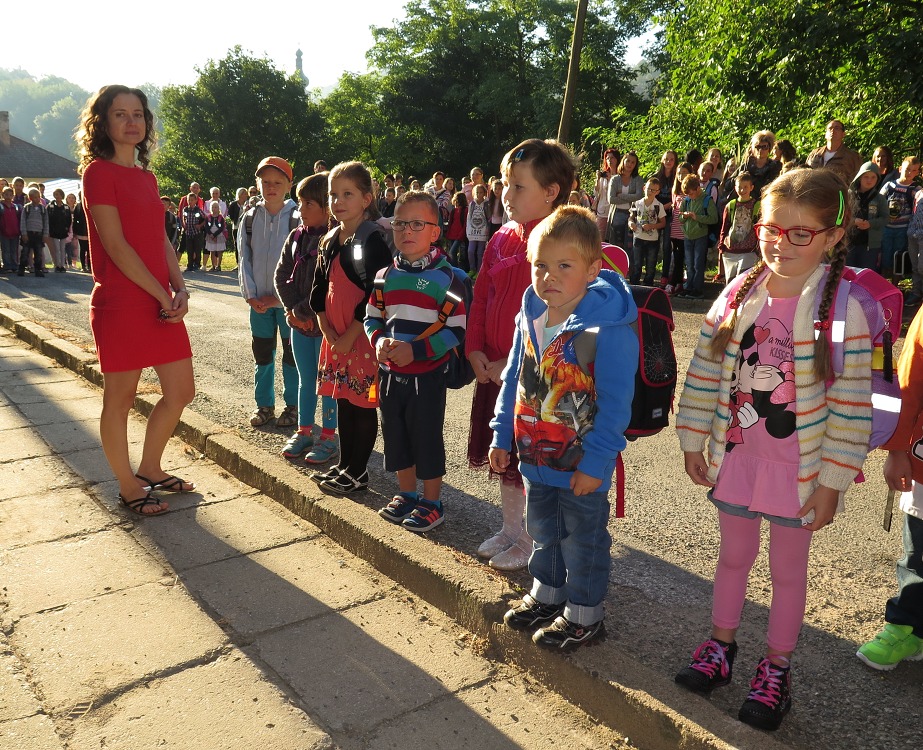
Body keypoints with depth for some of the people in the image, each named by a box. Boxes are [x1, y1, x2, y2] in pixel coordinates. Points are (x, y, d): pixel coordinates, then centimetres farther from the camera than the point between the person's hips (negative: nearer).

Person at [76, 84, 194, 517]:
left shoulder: (146, 177, 15)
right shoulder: (98, 171, -8)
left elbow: (161, 239, 13)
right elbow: (115, 245, -15)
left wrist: (180, 289, -4)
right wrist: (163, 296, -15)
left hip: (162, 303, 8)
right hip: (120, 303, -8)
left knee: (181, 392, 12)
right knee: (120, 398, 6)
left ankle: (150, 470, 31)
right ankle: (128, 488, 21)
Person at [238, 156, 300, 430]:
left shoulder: (296, 219, -6)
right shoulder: (249, 218, 5)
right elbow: (244, 259, 4)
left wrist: (278, 297, -14)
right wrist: (251, 295, -7)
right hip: (259, 300, 4)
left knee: (291, 353, 6)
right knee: (262, 353, 12)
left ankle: (292, 405, 17)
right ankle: (264, 404, 24)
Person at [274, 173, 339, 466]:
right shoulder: (296, 237, 7)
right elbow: (282, 276, 6)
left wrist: (304, 312, -16)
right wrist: (293, 310, -6)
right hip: (298, 321, 6)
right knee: (305, 379, 16)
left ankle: (328, 436, 15)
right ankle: (304, 431, 27)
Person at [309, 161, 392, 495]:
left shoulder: (373, 239, -12)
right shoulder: (330, 239, 12)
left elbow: (376, 294, -18)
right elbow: (319, 288, 13)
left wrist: (350, 336, -16)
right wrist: (327, 331, 0)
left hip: (363, 336, -8)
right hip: (336, 336, 8)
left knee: (363, 404, 2)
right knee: (343, 400, 16)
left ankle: (358, 472, 13)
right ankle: (344, 464, 28)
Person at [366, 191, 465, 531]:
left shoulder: (445, 277, -11)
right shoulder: (385, 277, 6)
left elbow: (456, 330, -14)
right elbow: (372, 318, 14)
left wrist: (416, 350, -22)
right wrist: (379, 340, -8)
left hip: (427, 375, -6)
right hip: (389, 373, 6)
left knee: (427, 438, 5)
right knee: (395, 436, 15)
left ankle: (432, 503, 21)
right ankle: (406, 494, 33)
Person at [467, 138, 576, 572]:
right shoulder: (502, 239, 8)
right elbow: (481, 297, 13)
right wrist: (475, 349, 2)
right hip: (494, 370, 8)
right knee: (505, 455, 19)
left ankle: (531, 542, 24)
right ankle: (510, 531, 37)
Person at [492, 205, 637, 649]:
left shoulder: (609, 326, -22)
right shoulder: (530, 318, 0)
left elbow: (615, 403, -20)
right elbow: (513, 380, 10)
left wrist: (596, 460, -20)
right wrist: (502, 436, 10)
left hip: (581, 464, -7)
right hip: (536, 458, 7)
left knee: (583, 539, 11)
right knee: (543, 530, 24)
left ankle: (583, 616, 30)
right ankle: (545, 595, 45)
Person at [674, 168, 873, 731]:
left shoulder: (842, 308, -16)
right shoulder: (740, 296, -3)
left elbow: (851, 405, -15)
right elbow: (705, 372, 2)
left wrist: (832, 482, -14)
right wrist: (693, 441, 3)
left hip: (798, 468, -3)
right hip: (736, 456, 4)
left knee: (788, 569, 15)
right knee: (734, 557, 20)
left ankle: (776, 670, 33)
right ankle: (721, 648, 40)